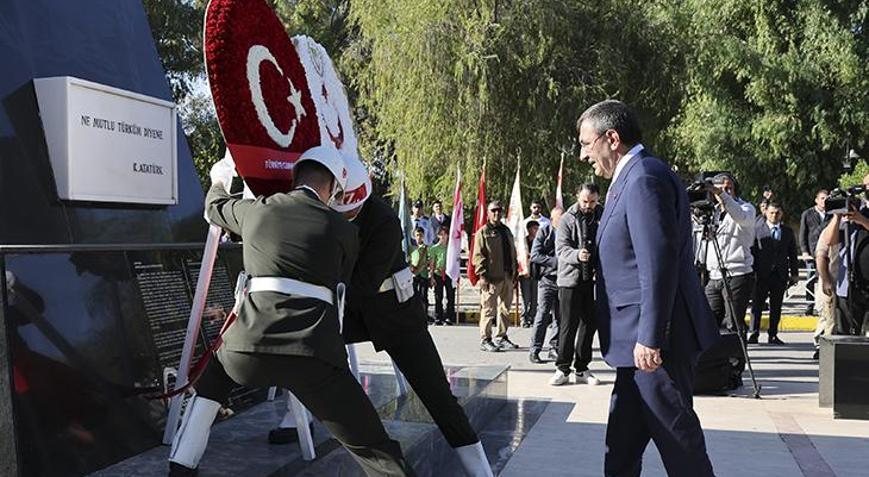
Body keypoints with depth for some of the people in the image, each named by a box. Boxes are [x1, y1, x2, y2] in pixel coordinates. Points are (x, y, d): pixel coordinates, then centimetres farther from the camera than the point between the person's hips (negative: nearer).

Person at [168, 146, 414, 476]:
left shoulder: (256, 209, 17)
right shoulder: (342, 229, 12)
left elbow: (215, 208, 39)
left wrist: (218, 182, 62)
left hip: (248, 347, 3)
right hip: (314, 356, -2)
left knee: (215, 370, 38)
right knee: (374, 449, 1)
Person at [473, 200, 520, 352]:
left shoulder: (506, 231, 19)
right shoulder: (483, 232, -2)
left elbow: (513, 253, 23)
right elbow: (478, 255, -8)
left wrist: (515, 274, 17)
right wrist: (482, 275, -17)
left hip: (507, 277, 7)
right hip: (492, 278, -7)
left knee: (505, 309, 12)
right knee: (488, 309, -5)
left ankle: (501, 337, 22)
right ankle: (485, 340, 2)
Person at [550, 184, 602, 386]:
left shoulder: (602, 218, 8)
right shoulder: (567, 219, 0)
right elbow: (561, 248, -9)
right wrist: (576, 255, -29)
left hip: (593, 279, 3)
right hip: (571, 278, -3)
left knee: (589, 324, 8)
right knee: (568, 325, -2)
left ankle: (581, 369, 19)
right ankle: (562, 369, 6)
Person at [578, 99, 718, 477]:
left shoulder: (645, 177, -17)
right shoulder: (635, 177, 16)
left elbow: (659, 264, -24)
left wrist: (649, 339, -23)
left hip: (656, 342, -10)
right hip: (639, 338, 10)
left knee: (676, 434, 2)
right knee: (622, 439, 16)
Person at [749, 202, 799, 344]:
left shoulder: (788, 232, 12)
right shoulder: (757, 230, 2)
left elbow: (792, 254, 13)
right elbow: (752, 251, -1)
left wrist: (795, 273, 9)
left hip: (780, 275, 3)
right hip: (762, 274, -3)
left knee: (776, 307, 6)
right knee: (757, 305, -2)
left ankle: (773, 335, 13)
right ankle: (753, 334, 2)